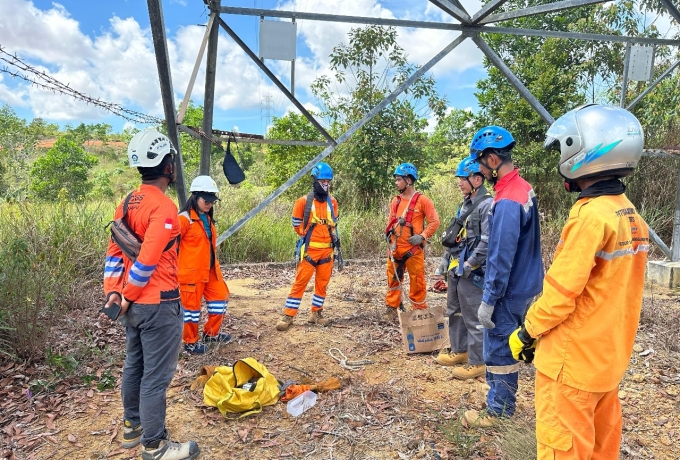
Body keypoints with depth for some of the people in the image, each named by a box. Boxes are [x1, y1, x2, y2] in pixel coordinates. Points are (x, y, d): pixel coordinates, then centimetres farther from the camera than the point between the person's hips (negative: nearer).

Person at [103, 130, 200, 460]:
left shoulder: (127, 203, 7)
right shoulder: (164, 206, -20)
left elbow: (115, 251, 7)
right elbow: (147, 260, -24)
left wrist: (113, 291, 5)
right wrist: (127, 297, -11)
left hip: (134, 304, 9)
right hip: (159, 305, -9)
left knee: (134, 365, 22)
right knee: (156, 376, 3)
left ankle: (132, 427, 40)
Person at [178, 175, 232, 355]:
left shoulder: (208, 218, 11)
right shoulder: (184, 219, -16)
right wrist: (176, 268, -14)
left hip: (210, 270, 9)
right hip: (191, 272, -9)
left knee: (220, 298, 15)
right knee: (192, 306, 4)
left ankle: (211, 333, 32)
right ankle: (190, 343, 21)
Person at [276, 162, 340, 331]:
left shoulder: (333, 202, 7)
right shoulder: (304, 201, -7)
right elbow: (297, 225, 2)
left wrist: (334, 238, 8)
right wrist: (309, 235, 1)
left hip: (327, 250, 5)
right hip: (309, 249, -4)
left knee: (322, 283, 11)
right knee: (300, 282, -3)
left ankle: (316, 313, 24)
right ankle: (288, 315, 4)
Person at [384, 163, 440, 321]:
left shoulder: (422, 200, -8)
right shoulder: (395, 201, 10)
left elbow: (434, 221, -9)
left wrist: (422, 236, -17)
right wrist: (389, 235, 6)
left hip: (413, 249, -5)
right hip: (395, 249, 5)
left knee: (417, 281, 3)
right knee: (393, 279, 10)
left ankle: (419, 310, 17)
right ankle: (391, 309, 21)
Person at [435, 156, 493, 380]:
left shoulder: (487, 205, -15)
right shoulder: (465, 204, 14)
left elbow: (488, 241, -22)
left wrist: (469, 264, -20)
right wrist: (446, 257, 15)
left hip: (472, 272, -10)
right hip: (456, 269, 10)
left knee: (473, 317, -1)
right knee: (454, 311, 19)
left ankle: (477, 362, 11)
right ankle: (459, 350, 35)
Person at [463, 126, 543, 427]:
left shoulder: (507, 202, -25)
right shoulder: (523, 188, 6)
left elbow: (501, 258, -25)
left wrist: (488, 300, -19)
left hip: (509, 291, -10)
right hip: (524, 284, 10)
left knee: (498, 351, 5)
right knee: (506, 347, 20)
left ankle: (498, 413, 21)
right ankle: (504, 403, 36)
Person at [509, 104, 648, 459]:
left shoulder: (591, 216, -22)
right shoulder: (630, 215, 5)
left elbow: (561, 291, -21)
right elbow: (613, 290, 10)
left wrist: (527, 332, -6)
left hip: (574, 358, -8)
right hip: (609, 354, 9)